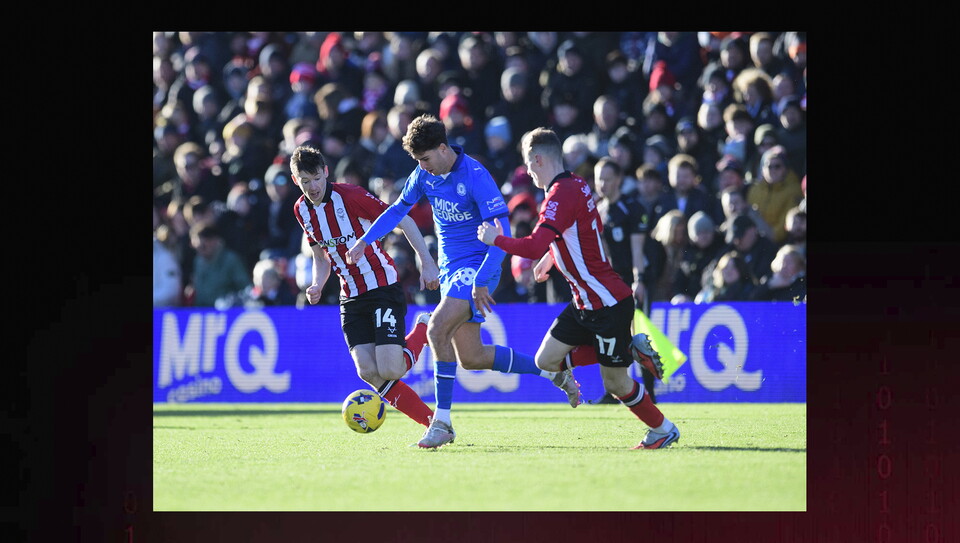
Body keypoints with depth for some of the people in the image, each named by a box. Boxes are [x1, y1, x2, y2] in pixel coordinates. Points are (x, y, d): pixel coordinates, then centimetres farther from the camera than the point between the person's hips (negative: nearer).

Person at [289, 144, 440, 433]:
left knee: (390, 370, -18)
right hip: (351, 298, 6)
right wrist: (317, 285, 0)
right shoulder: (301, 210, 7)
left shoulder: (349, 195, -14)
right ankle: (433, 423, -1)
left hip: (384, 288, -6)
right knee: (369, 372, -12)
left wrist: (427, 262, -16)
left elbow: (403, 221, -10)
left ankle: (423, 330, 14)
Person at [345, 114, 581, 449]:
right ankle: (552, 371, 23)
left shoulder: (475, 176, -20)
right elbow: (399, 208, 20)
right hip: (451, 269, 9)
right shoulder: (424, 174, 3)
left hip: (477, 266, -9)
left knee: (437, 328, -26)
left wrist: (482, 281, -29)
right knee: (471, 358, 8)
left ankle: (442, 421, -21)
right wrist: (365, 240, 7)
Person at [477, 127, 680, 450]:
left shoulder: (561, 195, -22)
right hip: (585, 302, 9)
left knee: (615, 383, 1)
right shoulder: (577, 186, 8)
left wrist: (496, 239, -16)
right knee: (547, 360, 6)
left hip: (607, 303, -9)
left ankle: (663, 430, 20)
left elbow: (535, 246, -32)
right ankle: (632, 349, 12)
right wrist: (551, 257, 26)